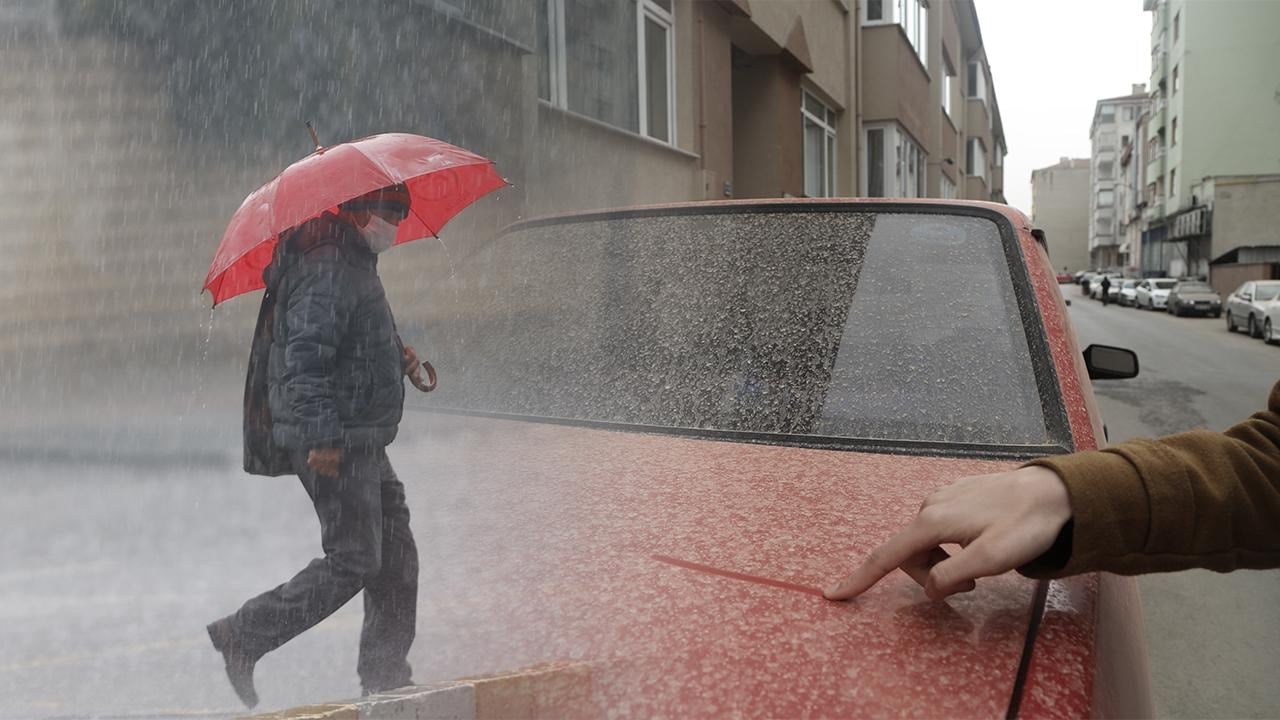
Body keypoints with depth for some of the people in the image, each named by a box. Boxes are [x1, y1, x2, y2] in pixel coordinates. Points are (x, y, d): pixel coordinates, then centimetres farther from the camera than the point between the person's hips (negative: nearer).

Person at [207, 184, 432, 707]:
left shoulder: (356, 266, 18)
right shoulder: (327, 270, -15)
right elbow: (305, 358, -23)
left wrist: (396, 357, 11)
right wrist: (322, 438, -26)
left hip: (362, 441, 11)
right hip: (333, 445, -11)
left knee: (397, 560, 12)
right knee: (353, 560, -6)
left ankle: (384, 678, 22)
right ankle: (242, 636, 8)